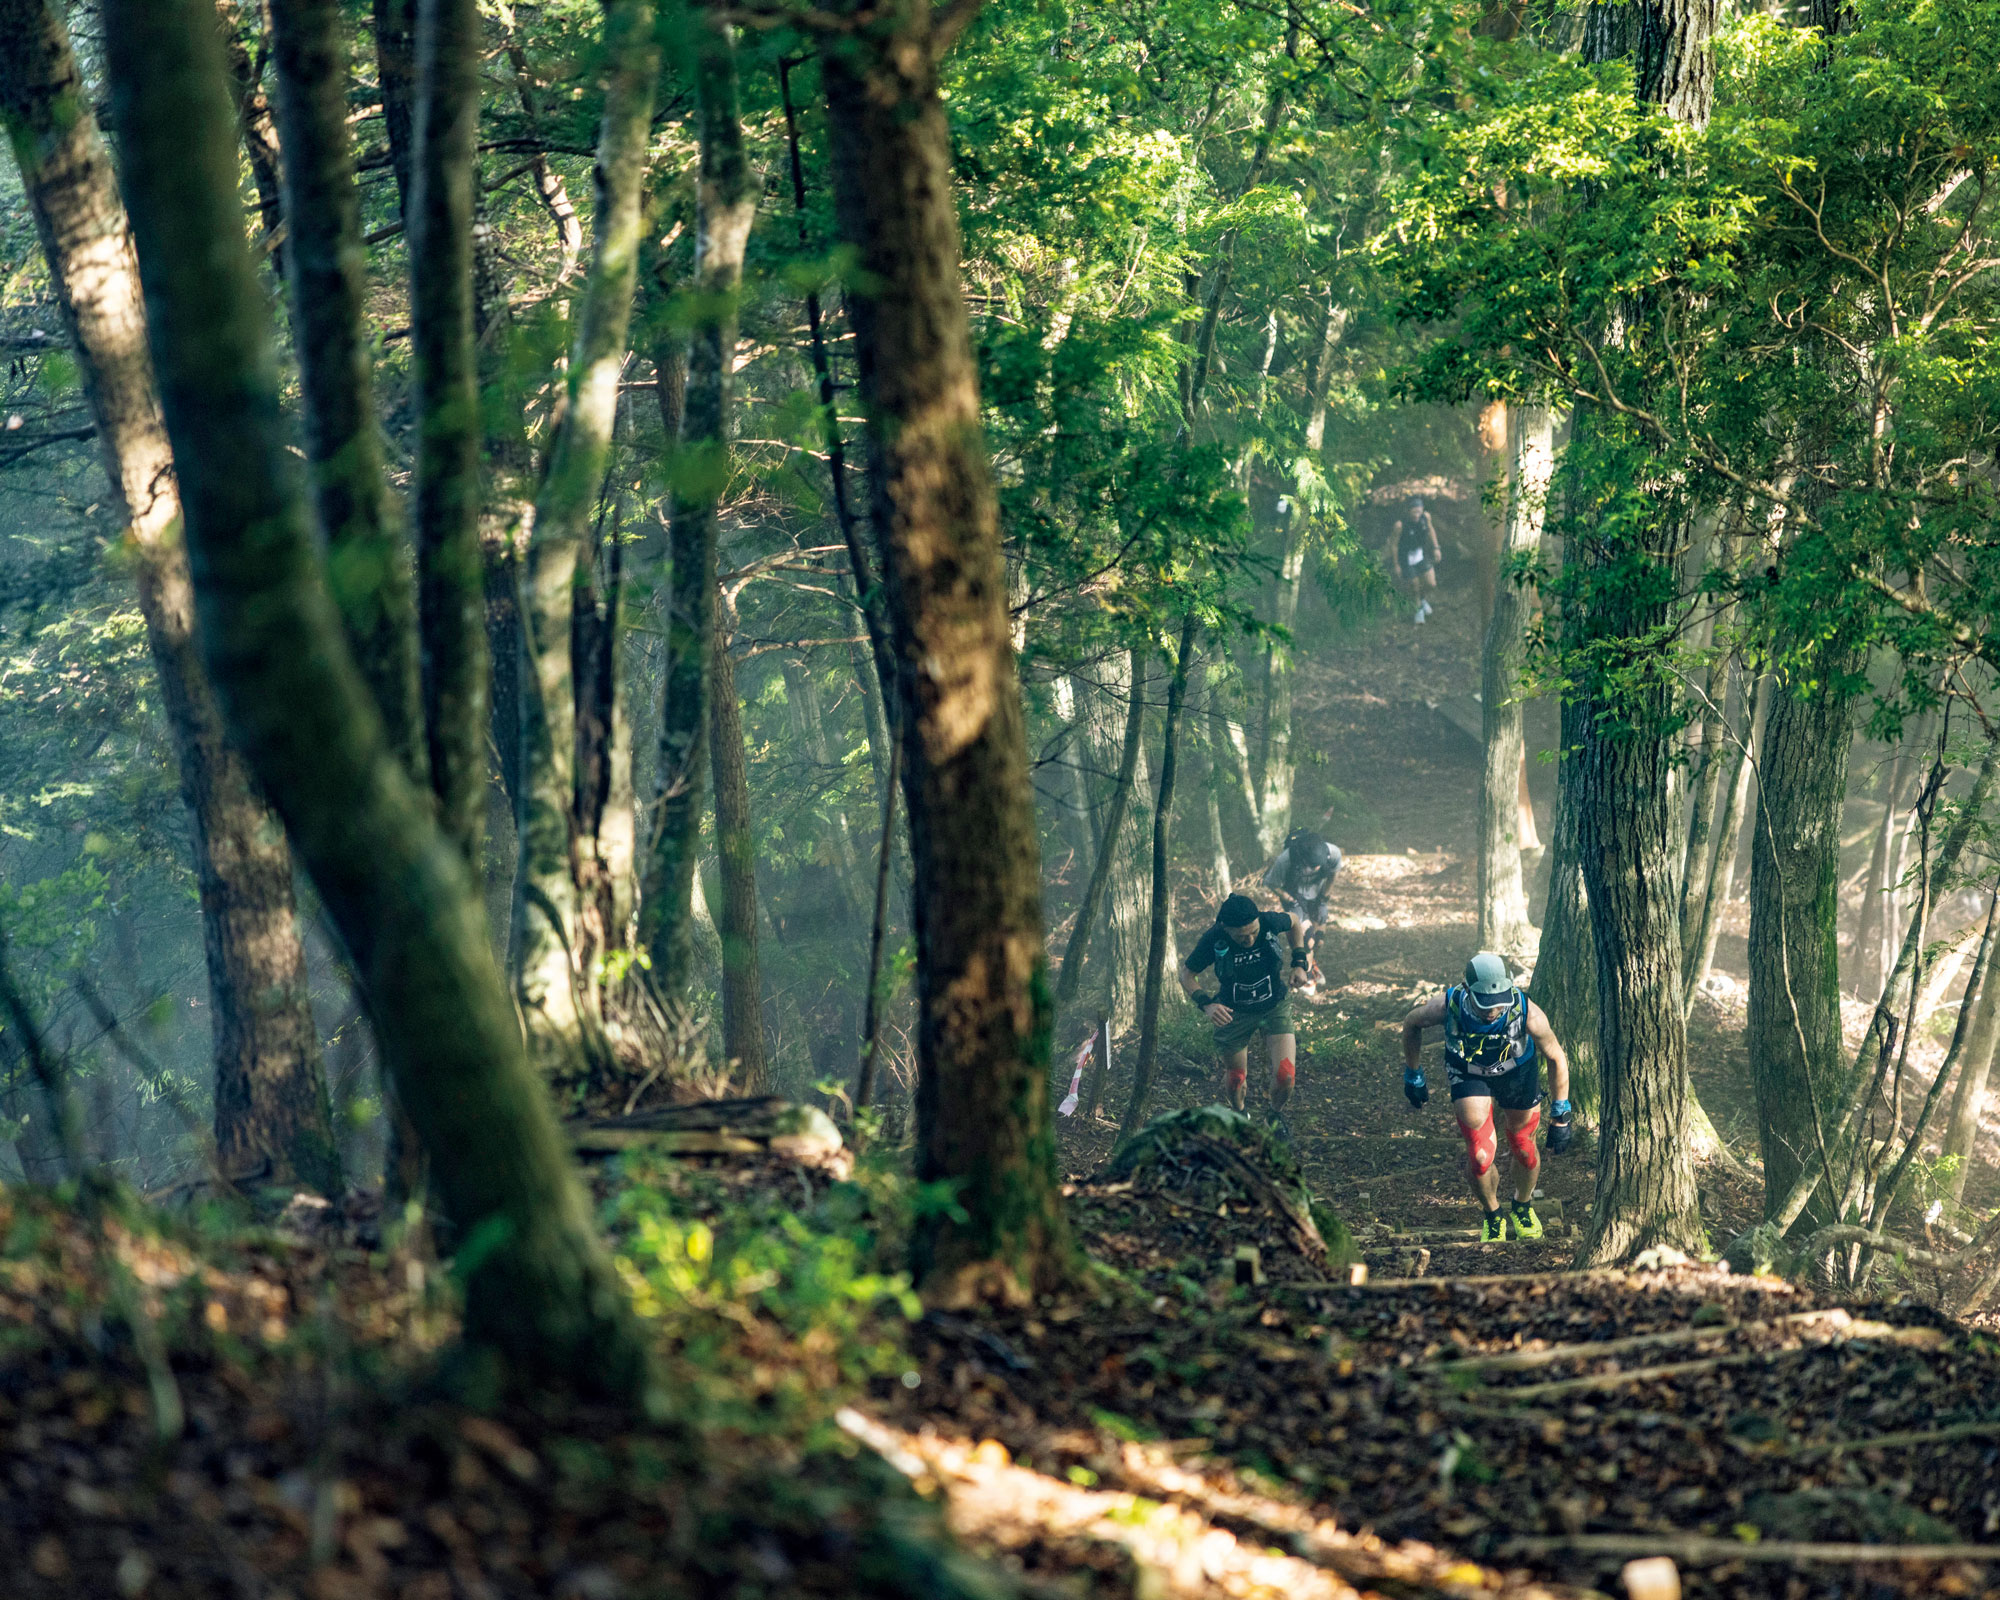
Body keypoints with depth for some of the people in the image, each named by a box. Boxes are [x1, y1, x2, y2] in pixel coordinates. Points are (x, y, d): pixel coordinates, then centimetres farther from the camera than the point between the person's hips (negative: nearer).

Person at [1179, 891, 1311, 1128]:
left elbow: (1293, 922, 1)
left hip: (1274, 1008, 0)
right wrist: (1205, 1003, -29)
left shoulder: (1270, 922, -25)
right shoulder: (1213, 940, -27)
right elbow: (1187, 975, -12)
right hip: (1234, 1012, 0)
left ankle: (1276, 1115, 22)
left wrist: (1299, 963, -5)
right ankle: (1238, 1114, 45)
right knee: (1235, 1080, 9)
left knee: (1285, 1076, -12)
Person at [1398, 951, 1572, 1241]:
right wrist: (1413, 1076, 1)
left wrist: (1561, 1116, -14)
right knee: (1480, 1156, -10)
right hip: (1468, 1073, 0)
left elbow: (1556, 1058, -18)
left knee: (1523, 1149, 12)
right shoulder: (1446, 1007, -37)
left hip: (1517, 1072, 0)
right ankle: (1492, 1216, 21)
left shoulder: (1527, 1013, -37)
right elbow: (1411, 1024, -11)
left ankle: (1523, 1206, 45)